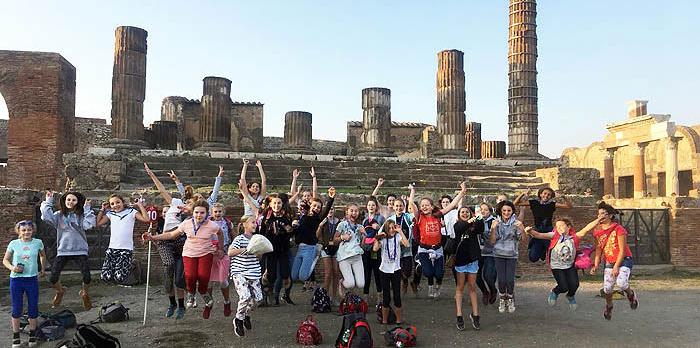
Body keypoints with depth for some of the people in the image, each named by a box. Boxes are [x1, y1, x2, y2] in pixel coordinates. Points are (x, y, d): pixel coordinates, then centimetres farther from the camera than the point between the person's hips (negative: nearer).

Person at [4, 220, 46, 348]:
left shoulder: (38, 243, -1)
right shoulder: (13, 244, -3)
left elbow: (43, 256, 18)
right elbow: (5, 260, 5)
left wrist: (43, 269, 19)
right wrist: (12, 268, -13)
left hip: (32, 279, 1)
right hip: (16, 280, 0)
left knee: (33, 308, 7)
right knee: (16, 309, 6)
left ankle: (32, 335, 23)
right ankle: (16, 337, 20)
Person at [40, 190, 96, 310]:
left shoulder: (81, 215, 1)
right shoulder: (59, 215, 5)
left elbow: (89, 224, -16)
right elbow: (46, 217, -13)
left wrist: (87, 209, -14)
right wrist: (48, 201, -7)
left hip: (80, 251, -1)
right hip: (62, 251, 2)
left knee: (87, 278, -12)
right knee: (53, 279, -4)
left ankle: (84, 293, 23)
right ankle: (60, 291, 34)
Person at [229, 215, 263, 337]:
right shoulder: (239, 238, -9)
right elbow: (230, 252, -23)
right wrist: (245, 249, -28)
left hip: (253, 273, 6)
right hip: (240, 273, -6)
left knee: (257, 297, 0)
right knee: (245, 296, -21)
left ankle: (247, 316, 30)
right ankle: (238, 320, 5)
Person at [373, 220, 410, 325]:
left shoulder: (398, 237, -2)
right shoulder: (382, 239, -1)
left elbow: (406, 244, -23)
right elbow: (375, 249, -18)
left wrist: (400, 231, -19)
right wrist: (378, 237, -12)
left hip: (396, 270, 0)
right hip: (384, 270, 0)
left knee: (397, 295, 3)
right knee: (386, 297, 5)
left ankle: (398, 319, 16)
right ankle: (384, 320, 17)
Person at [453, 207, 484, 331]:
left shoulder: (474, 225, 6)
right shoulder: (457, 225, 4)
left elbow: (481, 230, -14)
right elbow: (458, 230, -18)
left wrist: (479, 219, -28)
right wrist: (468, 222, -33)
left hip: (472, 259, 1)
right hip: (460, 259, -1)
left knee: (472, 287, 7)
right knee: (460, 287, 4)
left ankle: (474, 314, 14)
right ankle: (459, 316, 5)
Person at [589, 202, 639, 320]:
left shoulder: (618, 229, -15)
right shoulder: (597, 231, 1)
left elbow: (622, 250, -14)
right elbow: (599, 249, 8)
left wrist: (616, 266, -17)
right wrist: (596, 265, -1)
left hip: (623, 260, -4)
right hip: (609, 262, 4)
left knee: (621, 283, -25)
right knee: (607, 287, -4)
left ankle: (631, 295, 10)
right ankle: (608, 306, 26)